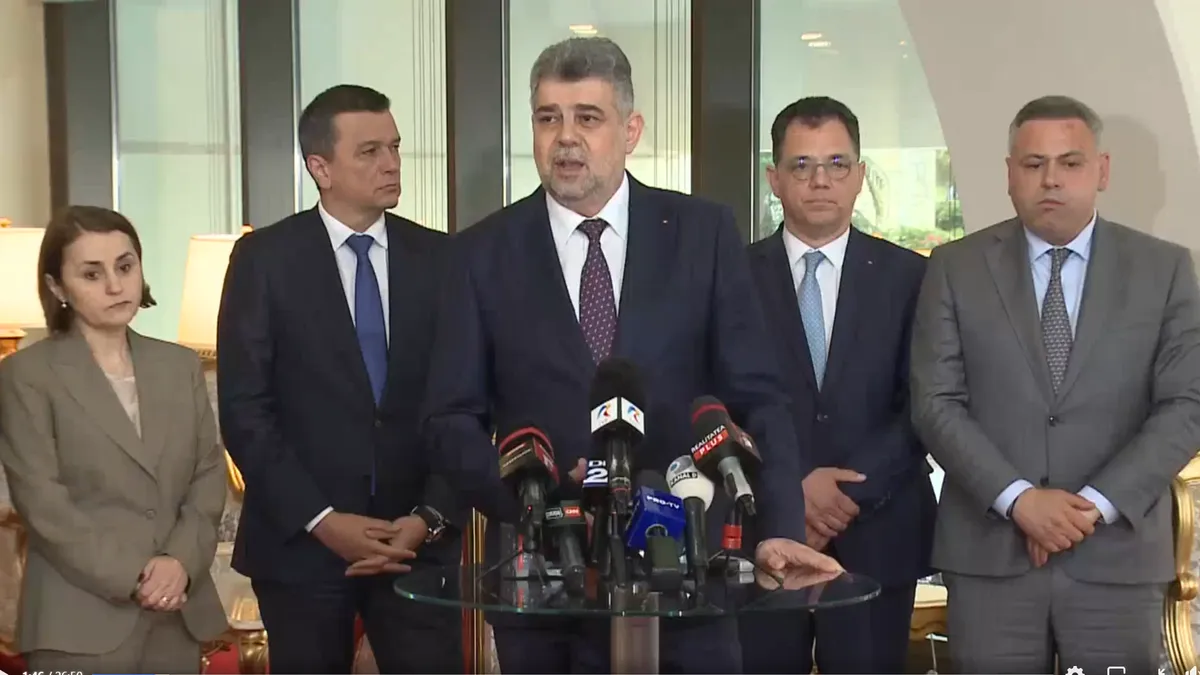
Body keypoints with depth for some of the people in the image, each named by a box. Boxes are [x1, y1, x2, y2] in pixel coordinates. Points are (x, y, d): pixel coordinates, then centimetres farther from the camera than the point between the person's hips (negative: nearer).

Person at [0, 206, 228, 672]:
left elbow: (209, 475, 7)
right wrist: (130, 578, -14)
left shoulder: (181, 365, 12)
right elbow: (41, 501, -8)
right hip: (82, 622, -4)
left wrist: (181, 561, -9)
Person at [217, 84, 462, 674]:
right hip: (301, 541, -1)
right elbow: (244, 409, -5)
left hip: (419, 539, 2)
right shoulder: (265, 259, -2)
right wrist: (320, 520, -11)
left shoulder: (438, 257, 5)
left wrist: (431, 517, -7)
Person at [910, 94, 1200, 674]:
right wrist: (1018, 498, -14)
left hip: (1118, 555, 0)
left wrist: (1097, 505, -12)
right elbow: (935, 403, -3)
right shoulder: (957, 268, 3)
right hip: (990, 554, 0)